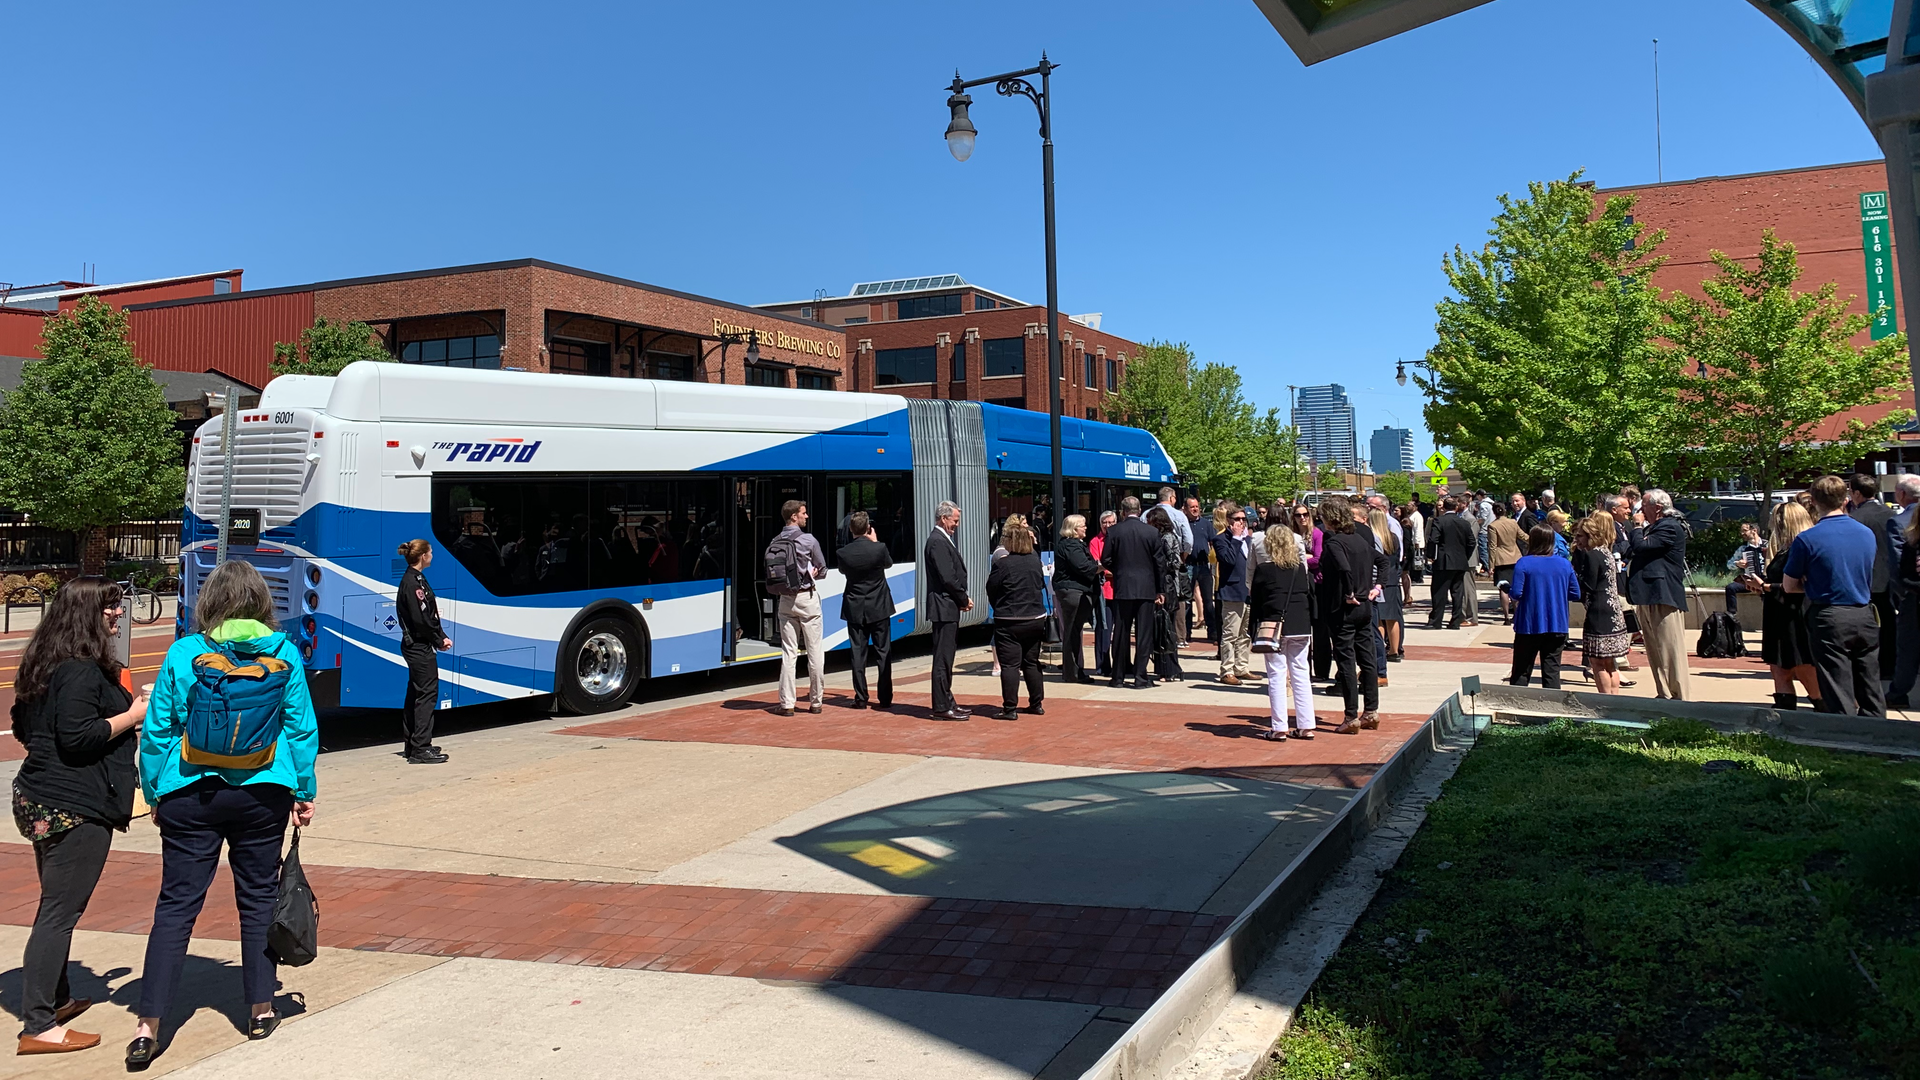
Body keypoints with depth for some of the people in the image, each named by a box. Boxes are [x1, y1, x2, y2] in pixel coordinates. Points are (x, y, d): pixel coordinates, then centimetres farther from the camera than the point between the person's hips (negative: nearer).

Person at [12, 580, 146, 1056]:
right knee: (60, 913, -6)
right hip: (76, 807, -10)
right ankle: (37, 1027, -2)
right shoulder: (82, 670, -18)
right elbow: (78, 735, -24)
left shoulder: (44, 665, 13)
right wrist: (134, 714, -15)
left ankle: (57, 999, 34)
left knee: (57, 907, 21)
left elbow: (23, 728, 20)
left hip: (40, 800, 10)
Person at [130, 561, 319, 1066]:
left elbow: (157, 731, 1)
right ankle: (260, 1009, 22)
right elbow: (302, 727, 1)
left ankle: (148, 1027, 1)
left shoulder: (183, 654, -3)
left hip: (190, 796, 0)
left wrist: (154, 793, 13)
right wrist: (304, 792, 10)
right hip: (263, 792, 1)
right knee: (258, 900, 13)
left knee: (175, 906, 4)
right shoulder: (283, 654, -2)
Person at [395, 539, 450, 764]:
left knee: (416, 694, 15)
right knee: (427, 693, -8)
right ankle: (420, 749, -7)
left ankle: (414, 744, 24)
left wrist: (441, 637, 3)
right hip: (420, 647, -11)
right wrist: (439, 641, -10)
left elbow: (430, 616, 14)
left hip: (417, 647, 11)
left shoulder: (416, 579, 14)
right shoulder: (412, 582, -17)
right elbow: (420, 620, -21)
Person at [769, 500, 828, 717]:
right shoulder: (808, 540, -8)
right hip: (807, 597, -4)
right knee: (815, 652, 4)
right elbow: (822, 570, 0)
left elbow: (771, 575, 7)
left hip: (785, 600, 4)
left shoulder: (774, 544, 4)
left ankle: (787, 703, 4)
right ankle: (816, 701, 9)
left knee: (788, 652, 6)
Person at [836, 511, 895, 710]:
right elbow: (889, 563, 8)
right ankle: (885, 698, 5)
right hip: (879, 608, -1)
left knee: (858, 653, 6)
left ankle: (861, 698, 6)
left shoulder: (842, 553, -10)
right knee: (883, 652, 6)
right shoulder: (879, 548, -13)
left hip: (855, 609, 1)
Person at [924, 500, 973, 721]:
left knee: (945, 659, 14)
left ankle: (946, 703, 21)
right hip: (943, 609, -11)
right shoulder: (937, 542, -15)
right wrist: (964, 599, -8)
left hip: (948, 609, 11)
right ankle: (942, 707, -2)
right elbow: (947, 578, -20)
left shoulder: (942, 540, 17)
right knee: (943, 659, -6)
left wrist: (962, 599, 6)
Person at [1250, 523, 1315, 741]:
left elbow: (1255, 602, -2)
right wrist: (1311, 626, 18)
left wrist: (1254, 631, 5)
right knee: (1300, 674, 9)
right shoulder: (1302, 568, 7)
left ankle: (1279, 727, -1)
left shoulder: (1264, 570, -5)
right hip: (1301, 628, 4)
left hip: (1274, 627, -4)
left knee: (1277, 676, 0)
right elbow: (1312, 597, 11)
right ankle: (1305, 726, 12)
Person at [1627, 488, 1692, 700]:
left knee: (1670, 650, -6)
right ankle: (1663, 693, 18)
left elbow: (1642, 547, -22)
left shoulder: (1670, 527, -11)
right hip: (1648, 598, 10)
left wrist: (1638, 527, -6)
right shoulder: (1652, 528, 20)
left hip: (1664, 597, -10)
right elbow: (1632, 551, 19)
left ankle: (1679, 695, -2)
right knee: (1655, 651, 12)